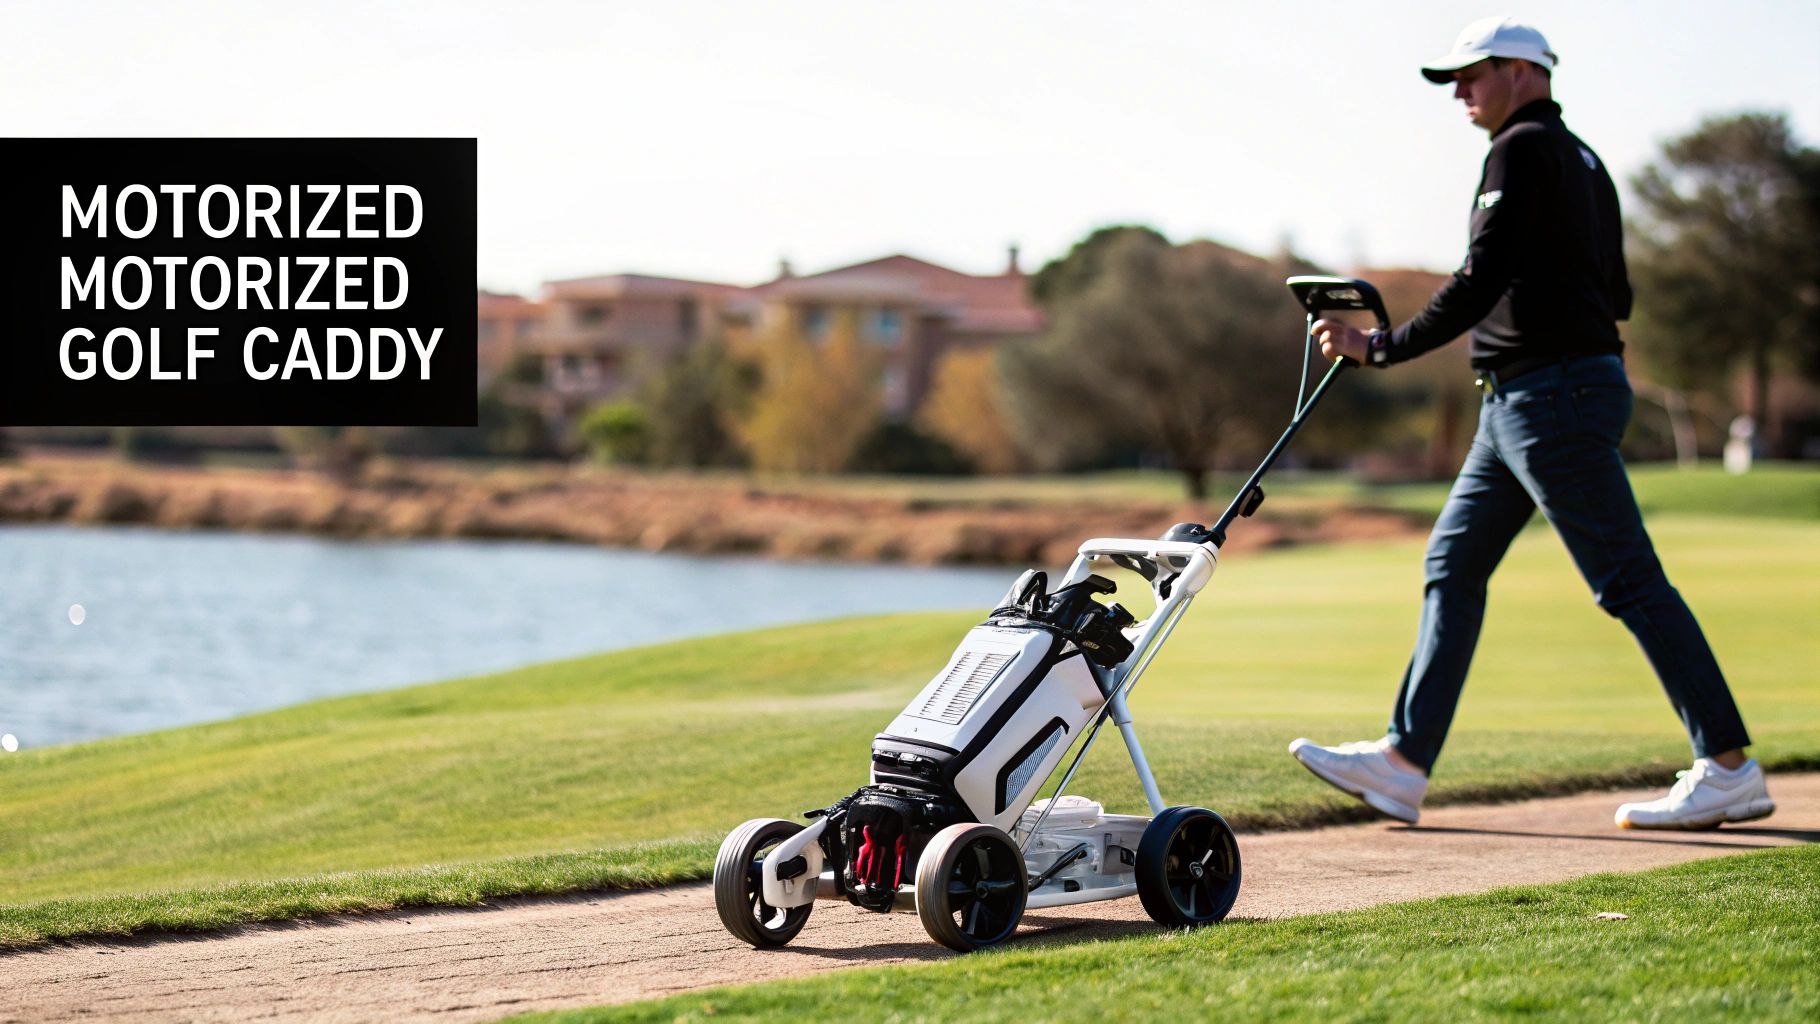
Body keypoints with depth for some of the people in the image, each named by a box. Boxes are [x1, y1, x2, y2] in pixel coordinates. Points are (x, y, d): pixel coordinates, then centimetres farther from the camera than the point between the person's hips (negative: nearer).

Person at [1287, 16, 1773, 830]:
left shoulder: (1522, 150, -10)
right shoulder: (1581, 159, 19)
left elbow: (1481, 283, -18)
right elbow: (1615, 296, 20)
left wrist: (1381, 348, -13)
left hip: (1552, 394, -11)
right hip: (1519, 405, 11)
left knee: (1629, 581, -9)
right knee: (1452, 564, 9)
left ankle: (1729, 770, -7)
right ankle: (1403, 764, 9)